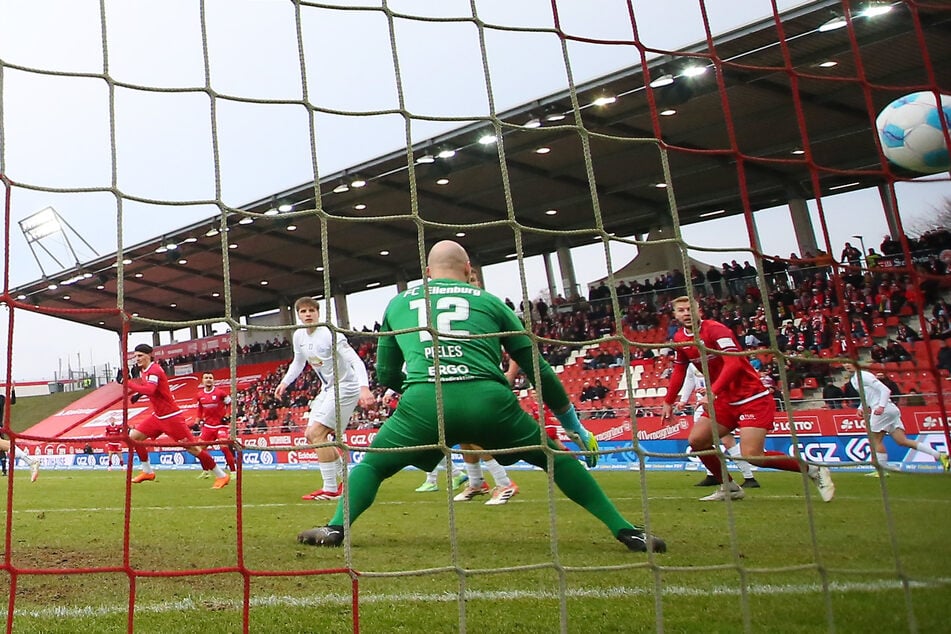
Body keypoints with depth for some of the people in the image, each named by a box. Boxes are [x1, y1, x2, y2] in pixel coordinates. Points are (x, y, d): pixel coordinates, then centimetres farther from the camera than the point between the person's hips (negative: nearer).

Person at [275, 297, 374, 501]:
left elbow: (355, 361, -28)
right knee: (311, 435, 8)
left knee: (317, 433, -17)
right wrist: (284, 382, 11)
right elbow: (298, 363, 22)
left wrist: (364, 388, -42)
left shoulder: (330, 334, -20)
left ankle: (330, 489, -9)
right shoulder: (299, 336, 3)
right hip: (328, 388, 9)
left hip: (345, 387, -9)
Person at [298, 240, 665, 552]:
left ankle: (336, 528, 6)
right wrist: (575, 427, 30)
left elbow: (386, 375, 33)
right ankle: (625, 531, 17)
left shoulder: (397, 303, 27)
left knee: (372, 464, 25)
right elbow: (538, 369, 21)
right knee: (555, 457, 20)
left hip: (423, 401, 0)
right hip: (488, 400, 0)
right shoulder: (489, 301, 23)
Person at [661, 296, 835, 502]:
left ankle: (814, 470, 2)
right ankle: (730, 487, 16)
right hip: (726, 401, 8)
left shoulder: (715, 329, -17)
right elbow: (679, 371, 19)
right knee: (696, 440, -1)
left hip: (752, 398, -8)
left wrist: (712, 392, -40)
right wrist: (668, 402, 15)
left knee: (751, 455, -17)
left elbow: (733, 363, -29)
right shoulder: (680, 339, 6)